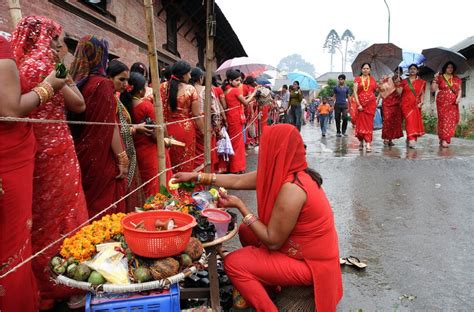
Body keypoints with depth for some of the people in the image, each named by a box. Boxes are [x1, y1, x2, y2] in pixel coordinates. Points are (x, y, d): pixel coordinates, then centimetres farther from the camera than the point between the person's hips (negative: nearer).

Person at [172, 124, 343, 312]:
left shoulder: (291, 189, -31)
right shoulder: (285, 172, -4)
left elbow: (272, 241, -23)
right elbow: (238, 181, 4)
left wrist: (240, 206, -16)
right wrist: (197, 176, 7)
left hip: (310, 263, -9)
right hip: (307, 250, 9)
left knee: (233, 263, -9)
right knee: (246, 231, 17)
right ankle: (266, 286, 29)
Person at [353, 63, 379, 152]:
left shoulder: (372, 79, 13)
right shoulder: (358, 79, 5)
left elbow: (377, 90, 24)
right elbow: (355, 92, -4)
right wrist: (358, 104, -12)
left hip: (371, 103, 1)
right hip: (361, 103, -1)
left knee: (369, 123, -4)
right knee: (361, 122, 2)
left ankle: (368, 143, -9)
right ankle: (361, 141, 19)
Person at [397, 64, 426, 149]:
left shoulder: (421, 82, 11)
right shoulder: (404, 81, 9)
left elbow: (422, 93, 9)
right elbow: (399, 92, 1)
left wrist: (421, 102, -4)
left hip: (416, 105, 2)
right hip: (406, 104, -2)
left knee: (416, 121, 1)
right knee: (410, 120, -16)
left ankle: (409, 139, 14)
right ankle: (411, 140, -21)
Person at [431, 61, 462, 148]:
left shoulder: (457, 79, 14)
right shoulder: (440, 77, 3)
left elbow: (459, 90, 16)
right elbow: (432, 90, -1)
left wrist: (458, 97, -2)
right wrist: (435, 80, -14)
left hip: (453, 103, 4)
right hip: (442, 102, -4)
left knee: (452, 119, -3)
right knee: (444, 119, -10)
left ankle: (443, 138, 5)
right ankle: (444, 139, -9)